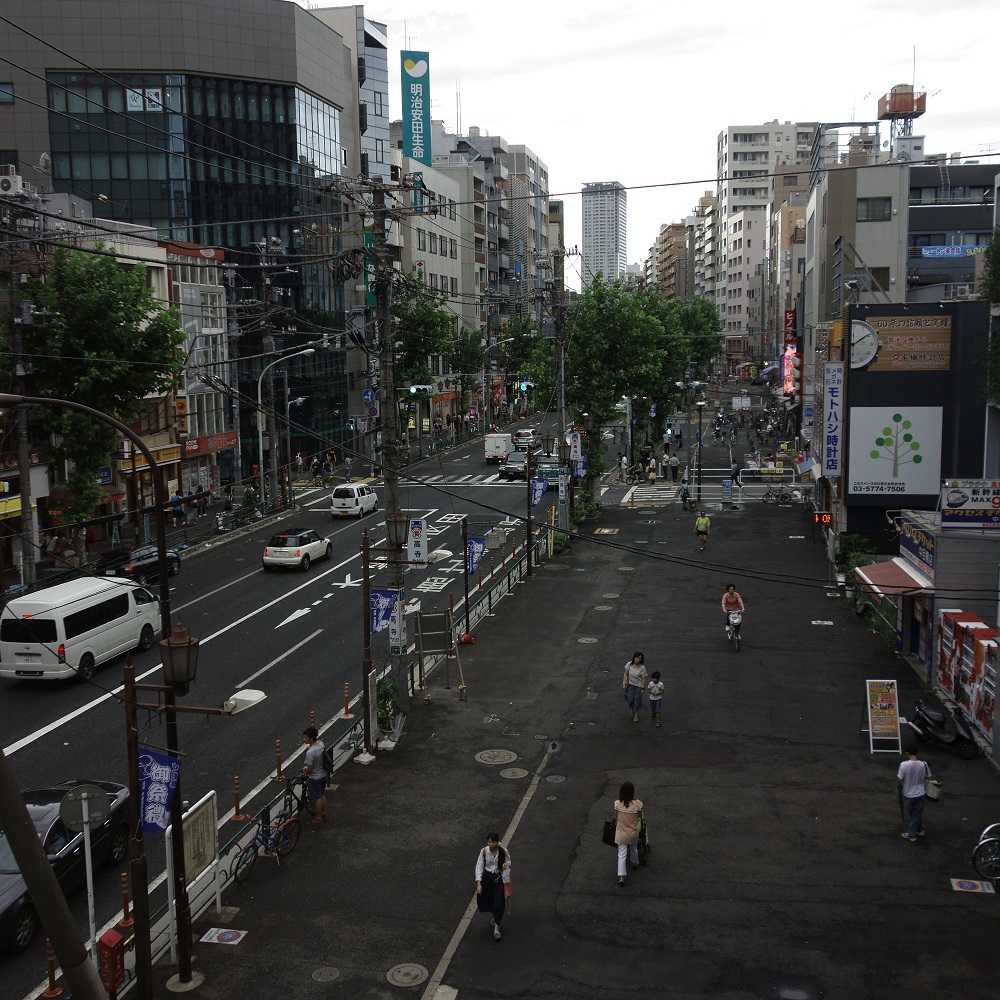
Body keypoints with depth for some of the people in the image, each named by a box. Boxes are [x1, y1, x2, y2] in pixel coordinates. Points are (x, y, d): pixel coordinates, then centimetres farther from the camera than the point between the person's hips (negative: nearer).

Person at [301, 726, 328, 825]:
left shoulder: (310, 752, -33)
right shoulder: (320, 743, -10)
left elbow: (310, 769, -23)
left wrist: (305, 770, 0)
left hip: (314, 778, -8)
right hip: (323, 775, 8)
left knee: (317, 798, 12)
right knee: (322, 795, 25)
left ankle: (319, 817, 30)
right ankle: (324, 814, 41)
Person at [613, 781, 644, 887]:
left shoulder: (617, 803, -20)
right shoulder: (637, 803, -21)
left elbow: (616, 818, -6)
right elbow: (640, 816, -3)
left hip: (621, 833, -1)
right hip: (633, 833, 1)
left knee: (622, 855, 7)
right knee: (633, 849, 30)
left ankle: (621, 877, 2)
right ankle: (635, 863, 55)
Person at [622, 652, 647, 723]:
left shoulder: (642, 668, -20)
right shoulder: (629, 664, -13)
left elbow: (643, 679, -13)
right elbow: (625, 674, -5)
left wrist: (642, 688, -14)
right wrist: (624, 684, -7)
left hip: (638, 686, -2)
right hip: (631, 684, 2)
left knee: (637, 700, 5)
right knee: (630, 699, 3)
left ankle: (636, 715, 27)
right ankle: (633, 710, 36)